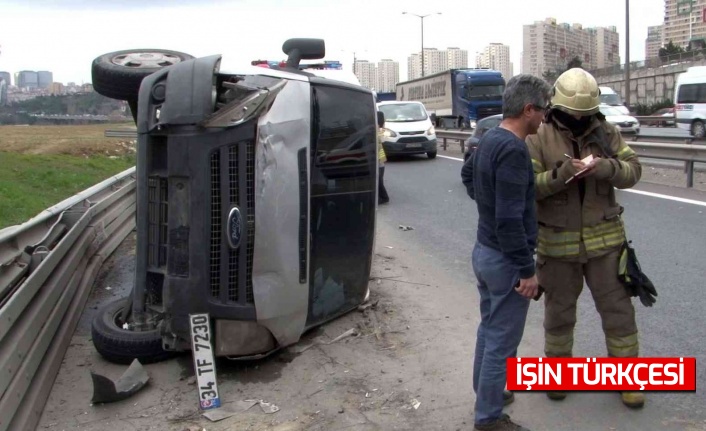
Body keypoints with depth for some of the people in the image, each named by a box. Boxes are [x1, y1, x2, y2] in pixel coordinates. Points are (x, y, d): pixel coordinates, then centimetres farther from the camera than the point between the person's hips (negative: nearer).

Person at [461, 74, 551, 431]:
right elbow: (510, 219, -27)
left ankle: (485, 391, 39)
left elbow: (467, 174, 26)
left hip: (484, 250, 10)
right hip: (505, 260, -10)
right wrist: (527, 269, -21)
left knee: (489, 329, 22)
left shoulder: (489, 139, 5)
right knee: (502, 340, 3)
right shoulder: (513, 150, -24)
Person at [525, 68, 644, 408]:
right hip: (557, 242, -2)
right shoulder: (539, 138, -8)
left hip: (604, 239, 2)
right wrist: (560, 175, -30)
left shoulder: (606, 132, 1)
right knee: (559, 311, 15)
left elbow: (633, 170, -3)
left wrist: (607, 167, -24)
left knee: (617, 309, 9)